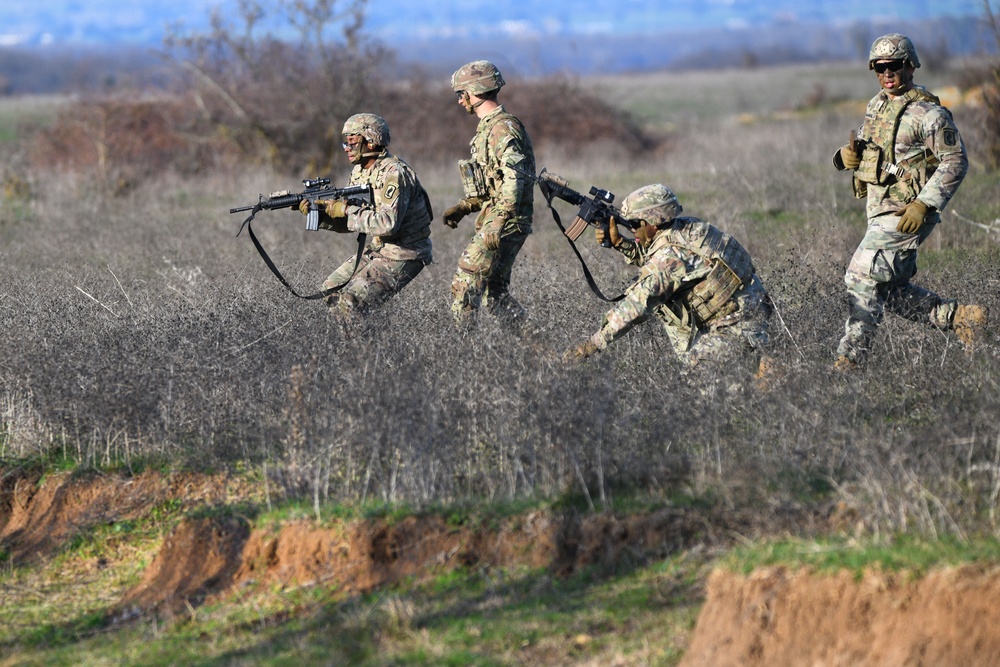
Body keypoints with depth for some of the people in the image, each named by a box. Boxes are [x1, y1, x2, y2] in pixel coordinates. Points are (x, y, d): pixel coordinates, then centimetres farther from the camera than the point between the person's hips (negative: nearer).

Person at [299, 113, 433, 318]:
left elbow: (388, 224, -34)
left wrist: (347, 210, -26)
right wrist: (319, 212, -8)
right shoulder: (360, 172, 6)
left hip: (403, 256, -10)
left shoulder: (394, 174, -23)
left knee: (350, 302, -19)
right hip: (377, 250, 10)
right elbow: (346, 223, 10)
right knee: (331, 290, 10)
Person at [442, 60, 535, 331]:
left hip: (505, 225, -10)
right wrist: (463, 207, 19)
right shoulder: (489, 127, 17)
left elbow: (514, 179, -25)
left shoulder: (503, 128, -15)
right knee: (494, 292, 12)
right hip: (493, 220, 10)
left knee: (464, 285, -9)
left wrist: (498, 224, -31)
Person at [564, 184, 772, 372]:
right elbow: (649, 258, 19)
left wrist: (591, 345, -27)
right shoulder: (684, 228, 0)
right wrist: (619, 242, 2)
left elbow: (636, 307, -29)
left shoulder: (670, 254, -26)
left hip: (740, 327, -9)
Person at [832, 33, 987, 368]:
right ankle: (961, 316, 22)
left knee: (861, 278, -14)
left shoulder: (927, 112, -12)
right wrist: (846, 157, -2)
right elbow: (866, 152, 23)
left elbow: (955, 162, -13)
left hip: (907, 215, -9)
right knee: (892, 291, 11)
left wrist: (924, 204, -21)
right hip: (880, 212, 9)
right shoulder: (876, 106, 14)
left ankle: (850, 358, -11)